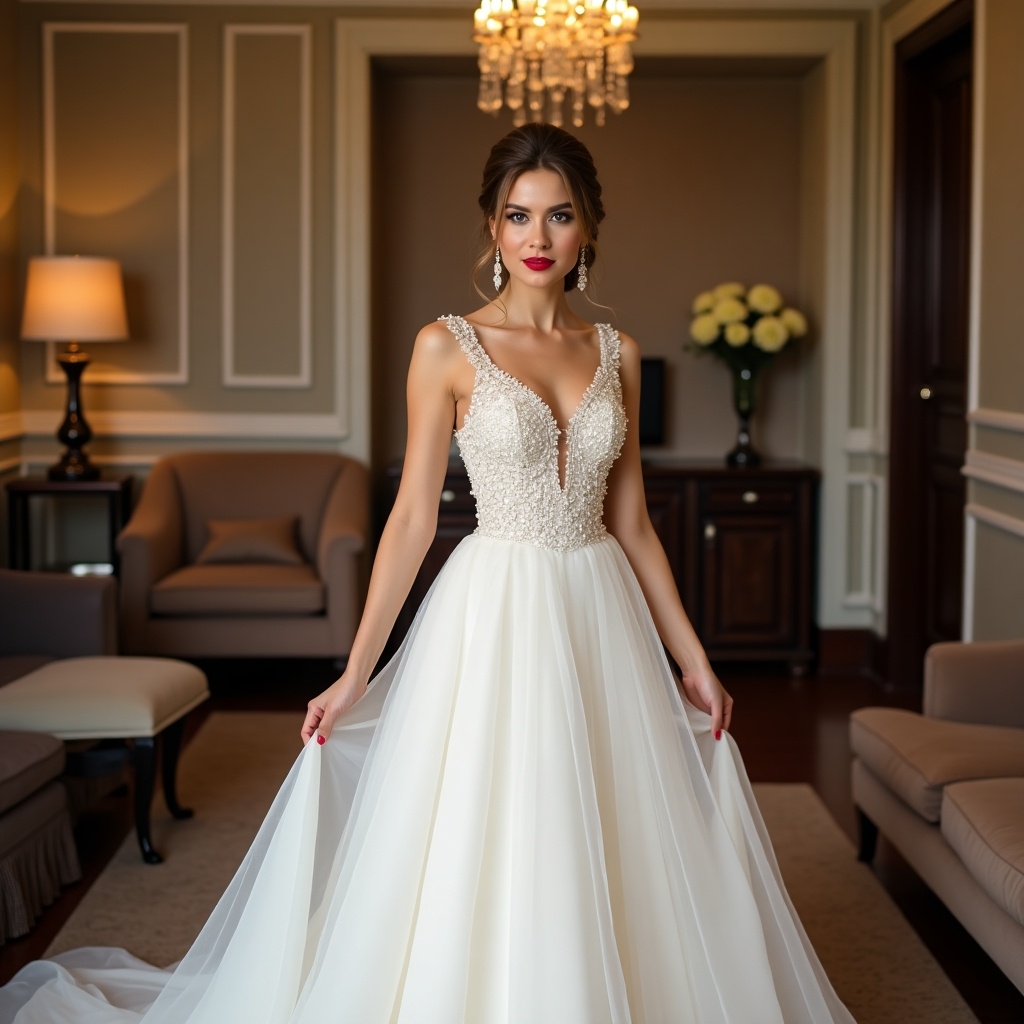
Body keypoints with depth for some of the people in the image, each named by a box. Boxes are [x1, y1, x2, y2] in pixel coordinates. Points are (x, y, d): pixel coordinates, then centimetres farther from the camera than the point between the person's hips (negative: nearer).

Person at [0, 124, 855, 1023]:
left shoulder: (616, 354, 7)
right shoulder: (448, 348, -3)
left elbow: (632, 522, 11)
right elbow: (413, 518, -3)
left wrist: (693, 659, 10)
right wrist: (354, 674, -7)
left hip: (601, 624, 4)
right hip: (496, 619, -4)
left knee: (608, 868, 10)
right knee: (485, 863, 2)